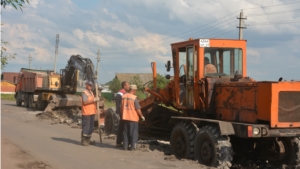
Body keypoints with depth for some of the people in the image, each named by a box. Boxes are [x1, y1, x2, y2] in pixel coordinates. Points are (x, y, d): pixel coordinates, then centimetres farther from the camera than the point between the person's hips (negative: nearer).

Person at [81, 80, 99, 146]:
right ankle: (83, 140, -1)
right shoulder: (84, 92, -9)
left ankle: (88, 140, 20)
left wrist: (96, 99, 8)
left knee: (91, 127, 11)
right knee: (86, 126, -7)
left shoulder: (91, 92, 18)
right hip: (86, 112, -9)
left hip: (92, 112, 9)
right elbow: (85, 102, -20)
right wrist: (94, 100, -24)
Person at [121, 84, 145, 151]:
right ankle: (132, 146, 4)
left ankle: (125, 146, 15)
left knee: (125, 132, 13)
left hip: (125, 117, 5)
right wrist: (142, 116, -1)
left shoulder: (123, 96, 3)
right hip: (133, 118, -5)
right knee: (133, 132, 4)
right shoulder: (134, 98, -14)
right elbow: (138, 109, -13)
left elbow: (121, 107, 10)